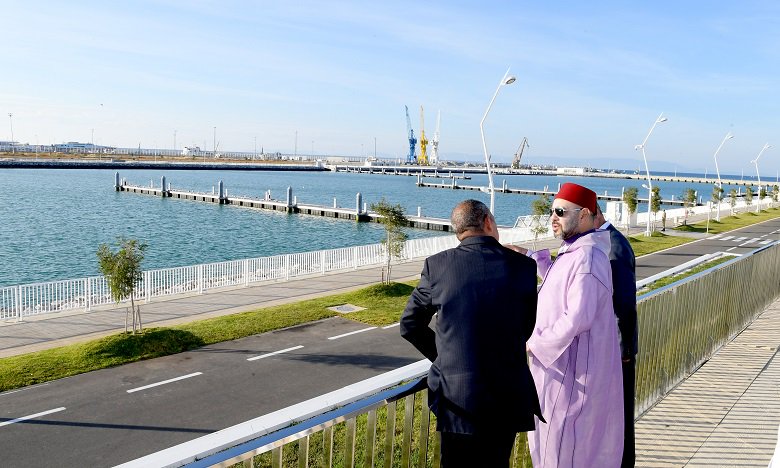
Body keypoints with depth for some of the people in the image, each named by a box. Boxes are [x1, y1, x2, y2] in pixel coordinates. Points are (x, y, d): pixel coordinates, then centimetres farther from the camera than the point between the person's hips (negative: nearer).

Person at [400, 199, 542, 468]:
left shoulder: (436, 266, -8)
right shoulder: (524, 266, -6)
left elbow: (410, 325, 3)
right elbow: (530, 327, 5)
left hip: (455, 394, -1)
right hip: (508, 395, 1)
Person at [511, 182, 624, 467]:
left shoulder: (587, 258, -24)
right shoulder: (574, 252, 8)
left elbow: (577, 318, -28)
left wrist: (535, 343, -18)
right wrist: (529, 257, 19)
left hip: (574, 372, -10)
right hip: (564, 365, 10)